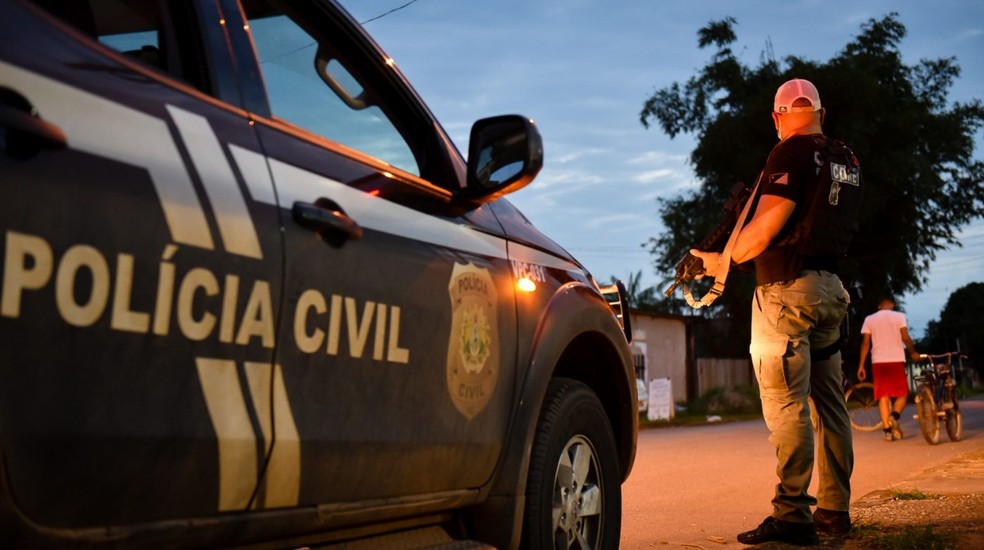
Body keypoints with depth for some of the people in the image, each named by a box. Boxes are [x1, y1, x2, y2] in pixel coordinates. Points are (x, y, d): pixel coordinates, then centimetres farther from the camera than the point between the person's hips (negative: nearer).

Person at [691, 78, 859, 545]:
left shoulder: (792, 152, -10)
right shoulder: (847, 160, 13)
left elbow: (767, 227, -16)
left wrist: (723, 261, -2)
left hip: (786, 288, -8)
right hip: (830, 288, 8)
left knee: (786, 404, -9)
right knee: (829, 404, 10)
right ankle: (834, 511, 16)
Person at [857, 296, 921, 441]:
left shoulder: (869, 319, 7)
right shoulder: (898, 316, 2)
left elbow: (865, 343, 2)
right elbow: (905, 337, -7)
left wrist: (861, 365, 3)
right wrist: (913, 352, 11)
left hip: (878, 361, 2)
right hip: (896, 360, -2)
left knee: (883, 396, 4)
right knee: (902, 393, 7)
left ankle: (887, 430, -2)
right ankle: (894, 416, -21)